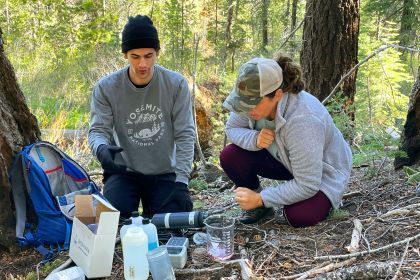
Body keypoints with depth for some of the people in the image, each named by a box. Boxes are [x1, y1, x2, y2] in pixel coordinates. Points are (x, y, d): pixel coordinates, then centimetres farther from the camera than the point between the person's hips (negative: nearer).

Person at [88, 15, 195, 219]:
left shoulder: (176, 84, -9)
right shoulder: (106, 87, -9)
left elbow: (185, 134, -8)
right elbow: (98, 130, -8)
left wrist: (181, 180, -16)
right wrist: (101, 148, -34)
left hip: (164, 173, 1)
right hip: (123, 171, 0)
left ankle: (152, 210, 22)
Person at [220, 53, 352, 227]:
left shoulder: (303, 121, -40)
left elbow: (307, 185, -34)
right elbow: (232, 128, -5)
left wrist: (260, 198, -28)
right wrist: (255, 139, -28)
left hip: (322, 172, -5)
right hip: (285, 160, 6)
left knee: (298, 217, -30)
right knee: (230, 156, -16)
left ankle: (323, 201, 6)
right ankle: (259, 207, 7)